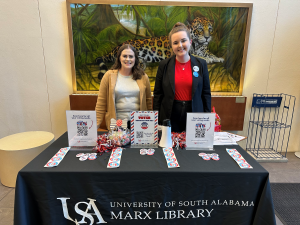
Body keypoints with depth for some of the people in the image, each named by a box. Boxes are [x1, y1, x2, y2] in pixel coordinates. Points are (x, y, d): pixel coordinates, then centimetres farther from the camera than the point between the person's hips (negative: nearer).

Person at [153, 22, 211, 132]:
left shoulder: (201, 64, 2)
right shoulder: (164, 65, 0)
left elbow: (206, 93, 5)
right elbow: (158, 94, 2)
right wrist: (157, 120, -1)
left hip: (194, 115, 1)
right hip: (170, 118, 0)